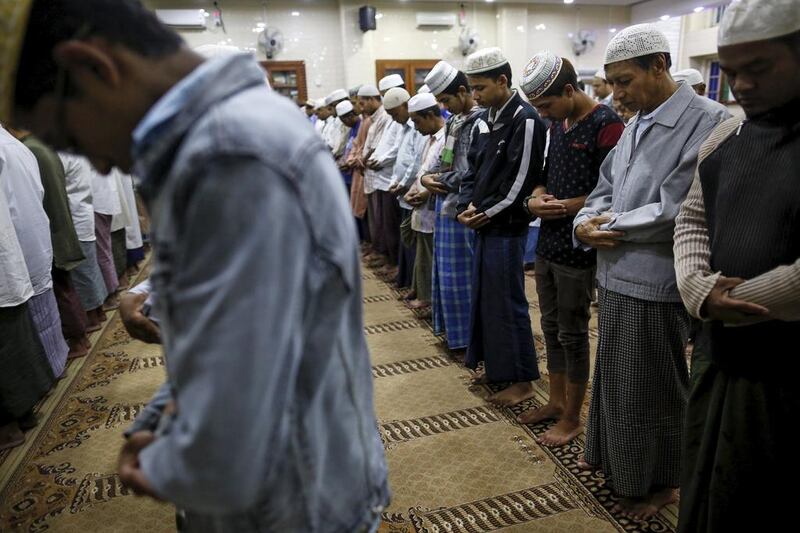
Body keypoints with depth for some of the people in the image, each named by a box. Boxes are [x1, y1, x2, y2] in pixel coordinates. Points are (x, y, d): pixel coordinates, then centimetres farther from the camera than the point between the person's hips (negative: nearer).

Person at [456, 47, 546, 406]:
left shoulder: (525, 120, -14)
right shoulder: (492, 118, 13)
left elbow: (519, 182, -20)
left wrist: (484, 213, -12)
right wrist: (467, 206, 1)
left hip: (506, 229, -9)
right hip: (485, 226, 9)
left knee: (507, 303, 0)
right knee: (485, 297, 16)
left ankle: (522, 381, 15)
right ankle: (497, 367, 32)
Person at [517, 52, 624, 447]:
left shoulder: (605, 125, -14)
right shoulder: (558, 124, 11)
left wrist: (562, 207, -15)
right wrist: (537, 197, -3)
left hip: (578, 250, -8)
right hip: (547, 244, 8)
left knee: (572, 334, 5)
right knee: (551, 327, 17)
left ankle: (573, 418, 23)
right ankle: (557, 401, 35)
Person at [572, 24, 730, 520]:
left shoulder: (709, 122, -15)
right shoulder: (635, 125, 11)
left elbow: (678, 212, -22)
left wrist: (611, 226, -12)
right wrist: (587, 221, -8)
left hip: (656, 281, -7)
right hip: (617, 274, 8)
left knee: (650, 388, 9)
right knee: (613, 376, 21)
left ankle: (659, 482, 31)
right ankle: (611, 456, 42)